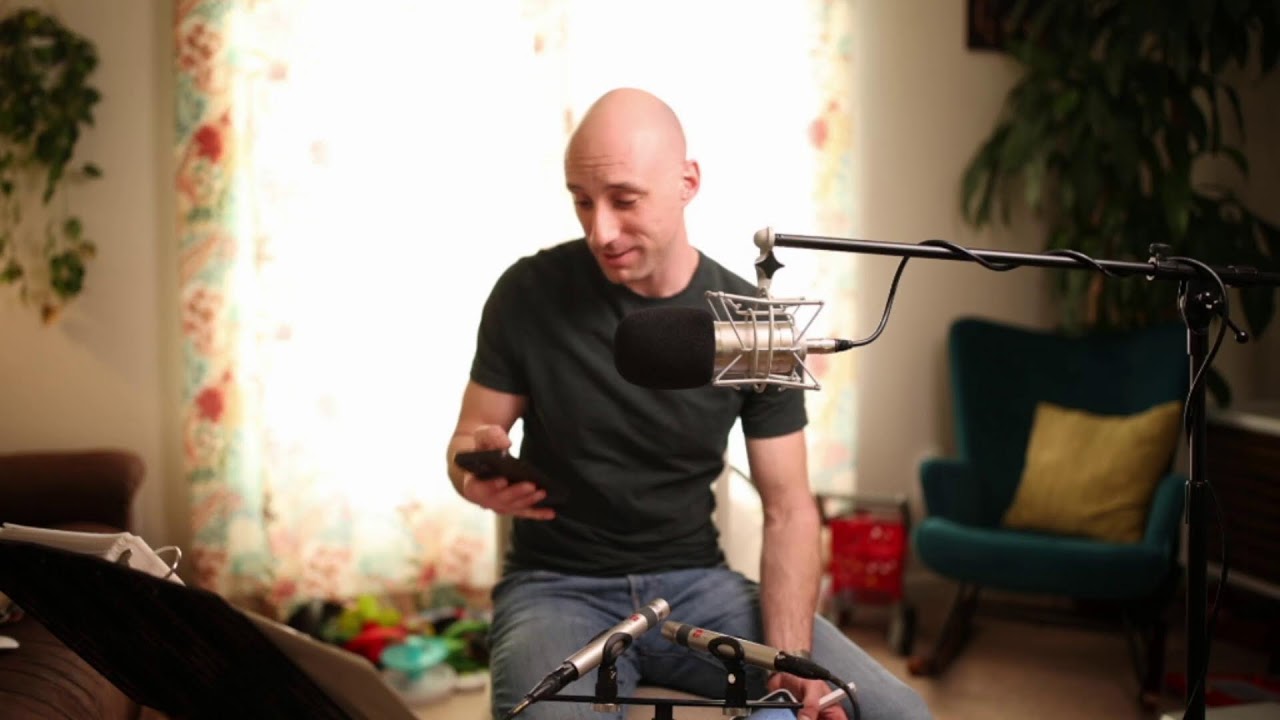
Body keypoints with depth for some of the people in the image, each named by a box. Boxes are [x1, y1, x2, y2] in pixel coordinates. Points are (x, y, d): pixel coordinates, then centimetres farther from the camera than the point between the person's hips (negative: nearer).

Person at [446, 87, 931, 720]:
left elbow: (788, 510, -1)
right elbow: (467, 441, 4)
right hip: (558, 588, -2)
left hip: (696, 584, 2)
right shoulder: (529, 293, -7)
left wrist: (788, 658, -17)